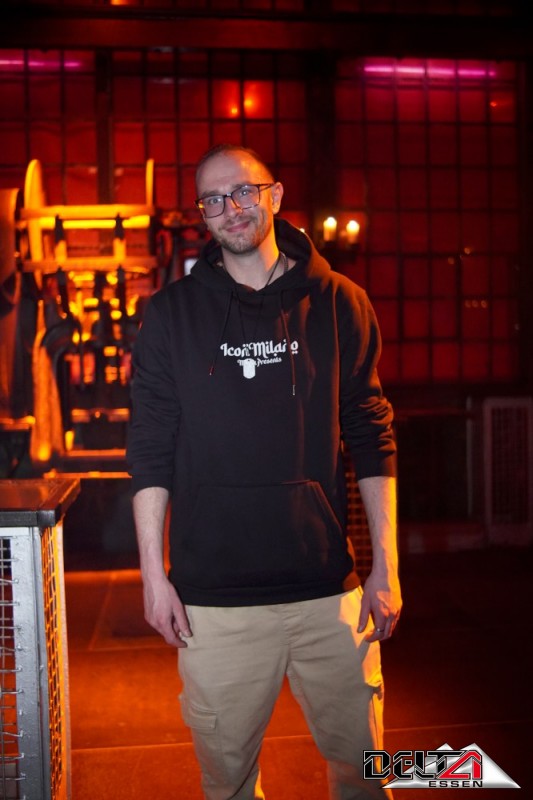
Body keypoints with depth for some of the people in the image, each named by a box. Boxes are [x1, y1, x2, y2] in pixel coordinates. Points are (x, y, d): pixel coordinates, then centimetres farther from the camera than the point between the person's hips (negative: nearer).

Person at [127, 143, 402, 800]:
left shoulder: (338, 303, 3)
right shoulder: (170, 313, 2)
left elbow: (371, 439, 4)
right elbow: (150, 452, 2)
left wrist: (386, 566, 1)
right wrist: (154, 573, -2)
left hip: (329, 588, 1)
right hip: (212, 596, 0)